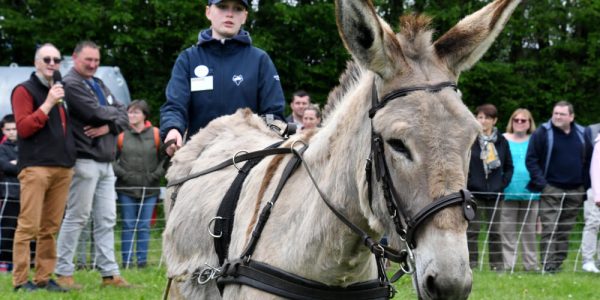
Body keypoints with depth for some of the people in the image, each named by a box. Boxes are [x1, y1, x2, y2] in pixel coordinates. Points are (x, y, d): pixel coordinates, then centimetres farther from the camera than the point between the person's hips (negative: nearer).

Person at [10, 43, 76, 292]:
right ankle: (21, 279, -8)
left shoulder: (61, 92, 22)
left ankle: (43, 278, 10)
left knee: (50, 227, 6)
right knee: (29, 225, -9)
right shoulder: (25, 90, 2)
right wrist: (47, 104, -14)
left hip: (62, 168, 7)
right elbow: (23, 127, -9)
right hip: (35, 167, -7)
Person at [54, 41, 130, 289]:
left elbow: (123, 116, 14)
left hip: (105, 163, 9)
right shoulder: (71, 84, -8)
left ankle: (109, 273, 10)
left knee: (106, 220, 8)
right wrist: (113, 113, 2)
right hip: (84, 160, -8)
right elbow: (95, 112, -18)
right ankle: (63, 272, 1)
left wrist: (110, 126, -8)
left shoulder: (99, 85, 20)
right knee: (76, 217, -5)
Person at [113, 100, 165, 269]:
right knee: (128, 226, 3)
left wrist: (155, 175, -4)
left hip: (149, 190, 1)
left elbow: (166, 158, 4)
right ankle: (127, 260, 7)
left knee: (145, 226, 4)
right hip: (126, 189, 0)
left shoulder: (156, 135, 1)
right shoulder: (121, 135, 0)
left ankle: (142, 260, 10)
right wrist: (122, 174, -9)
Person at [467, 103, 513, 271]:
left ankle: (497, 264, 12)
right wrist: (466, 183, -9)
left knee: (495, 231, 7)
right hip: (474, 193, -3)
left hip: (494, 193, 3)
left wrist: (503, 184, 2)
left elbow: (509, 167, 15)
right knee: (472, 230, -2)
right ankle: (471, 263, 2)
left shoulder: (501, 142, 8)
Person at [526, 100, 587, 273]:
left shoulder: (581, 134, 10)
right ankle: (547, 264, -10)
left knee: (565, 230, 7)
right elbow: (531, 159, -4)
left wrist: (585, 184, 7)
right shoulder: (542, 133, -3)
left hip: (574, 192, 4)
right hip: (551, 190, -4)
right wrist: (541, 183, -13)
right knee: (549, 228, -10)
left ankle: (558, 262, 13)